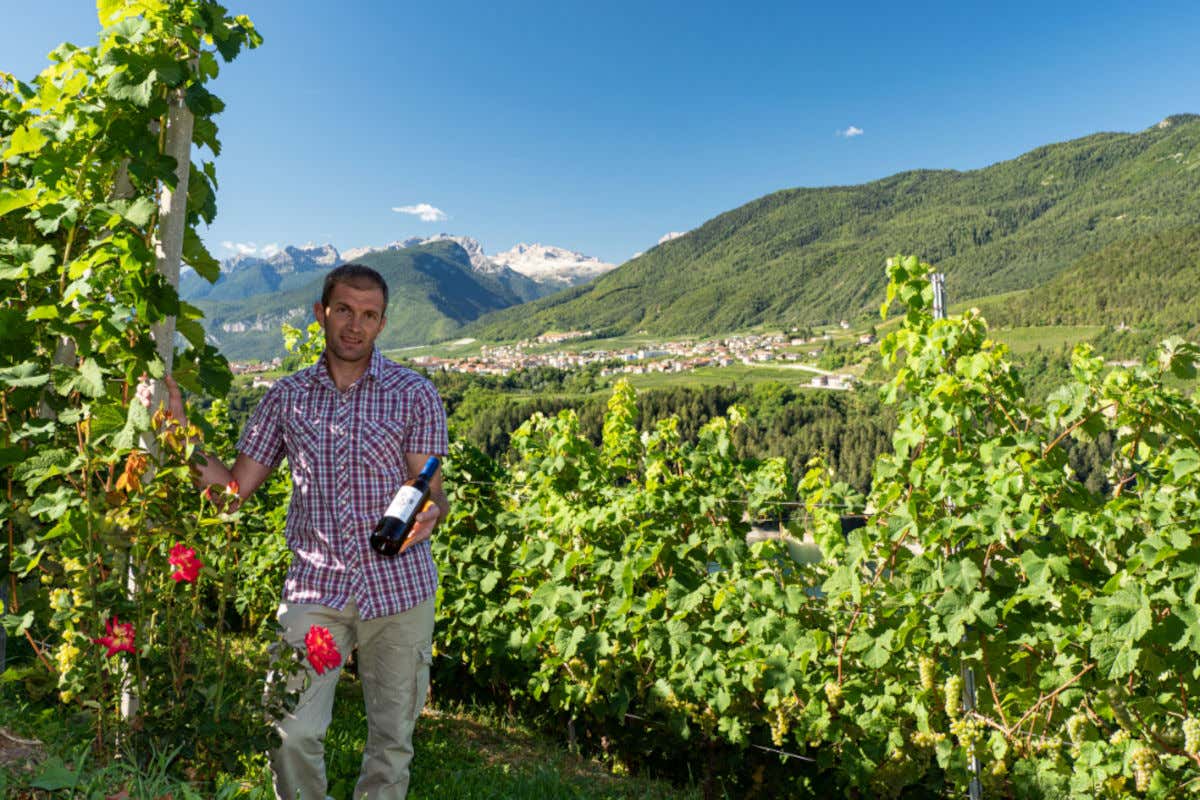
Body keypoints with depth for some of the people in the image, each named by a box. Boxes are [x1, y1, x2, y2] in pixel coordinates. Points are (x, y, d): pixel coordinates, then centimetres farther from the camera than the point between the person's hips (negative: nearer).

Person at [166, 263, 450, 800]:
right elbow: (235, 486, 7)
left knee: (392, 735, 11)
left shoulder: (415, 395, -1)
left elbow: (431, 491, -6)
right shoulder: (287, 397, 7)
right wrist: (178, 426, -2)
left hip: (400, 587, -1)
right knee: (292, 733, -5)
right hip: (314, 589, 1)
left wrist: (429, 513, -29)